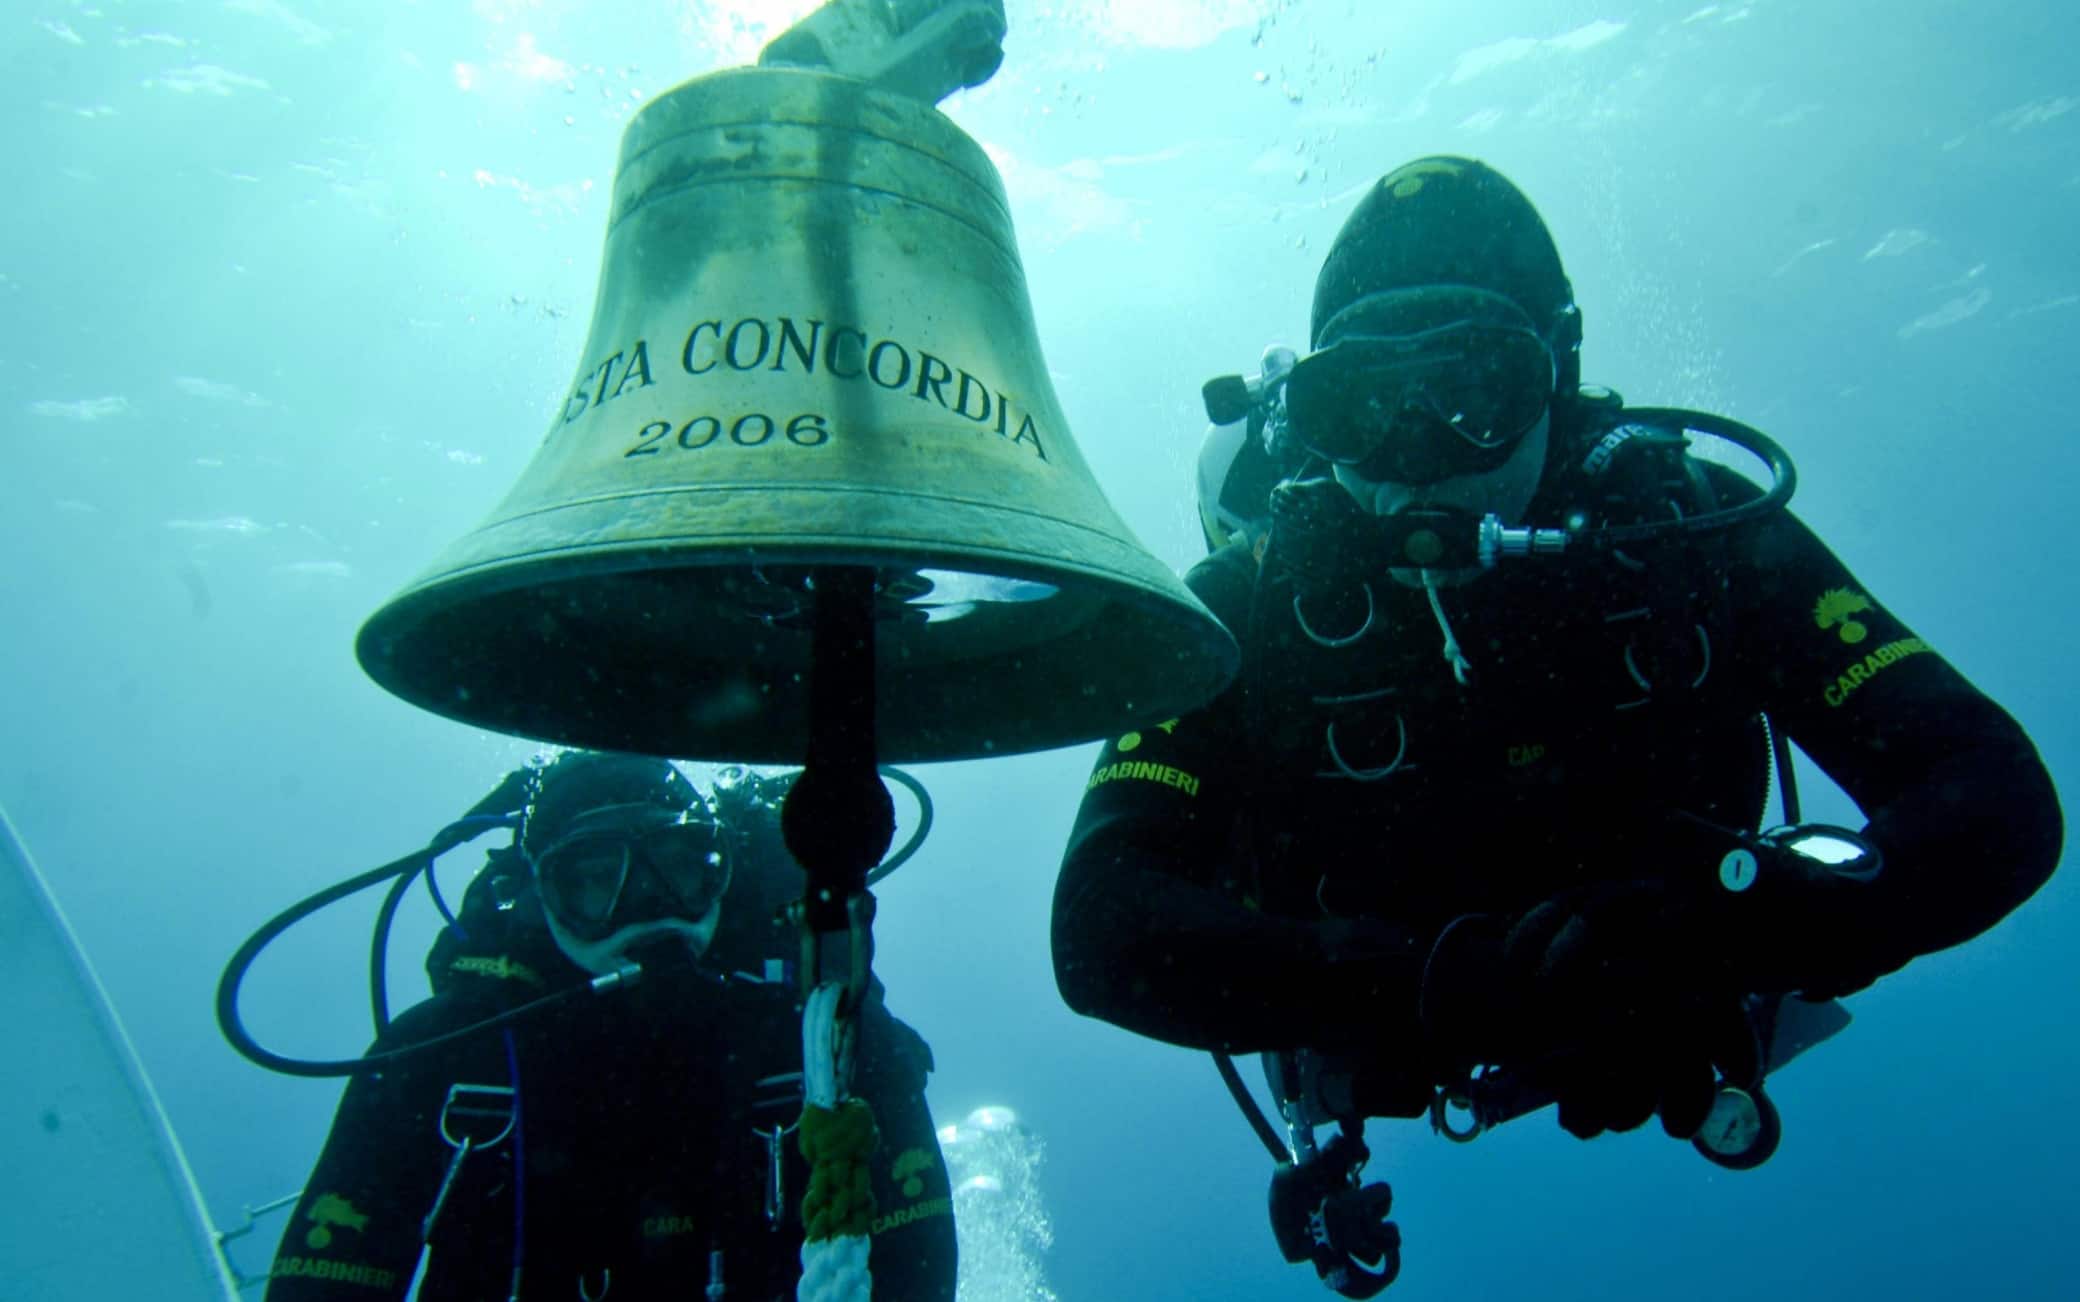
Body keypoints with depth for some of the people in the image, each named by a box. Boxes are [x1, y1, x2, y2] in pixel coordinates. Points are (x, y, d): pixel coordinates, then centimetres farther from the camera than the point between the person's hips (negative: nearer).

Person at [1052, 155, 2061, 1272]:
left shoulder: (1695, 532, -19)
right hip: (1399, 1107, 1)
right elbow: (1101, 931, -35)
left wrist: (1809, 919, -44)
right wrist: (1462, 986, -48)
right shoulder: (1247, 609, -25)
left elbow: (1997, 794, -21)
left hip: (1681, 1089, 0)